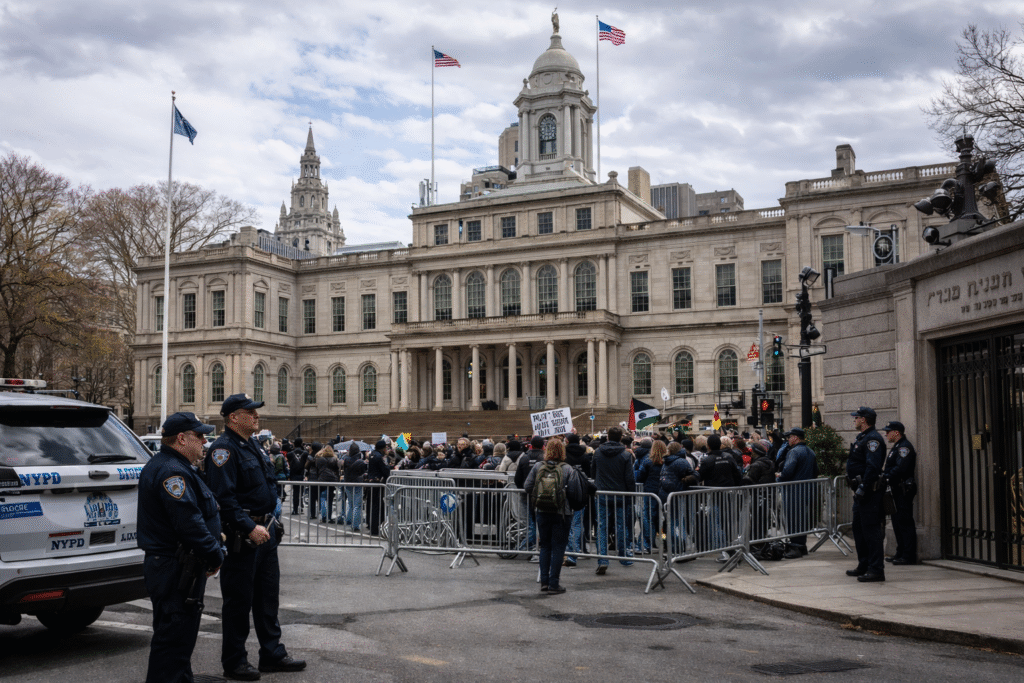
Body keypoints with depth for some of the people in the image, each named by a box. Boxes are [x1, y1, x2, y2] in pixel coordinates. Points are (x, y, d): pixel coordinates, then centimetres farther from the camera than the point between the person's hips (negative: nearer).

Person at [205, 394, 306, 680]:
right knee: (238, 600, 2)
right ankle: (234, 662, 13)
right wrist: (249, 528, -26)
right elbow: (224, 497, -24)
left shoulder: (254, 446, 14)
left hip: (265, 531, 9)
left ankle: (273, 654, 26)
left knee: (268, 596, 15)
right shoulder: (224, 449, -16)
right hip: (242, 537, -9)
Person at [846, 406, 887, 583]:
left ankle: (876, 570, -6)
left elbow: (873, 467, -24)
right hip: (862, 492, 11)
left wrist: (863, 487, -25)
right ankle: (864, 566, 26)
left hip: (869, 493, -11)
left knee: (871, 530, -9)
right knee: (859, 528, 17)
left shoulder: (873, 439, -15)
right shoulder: (863, 438, 19)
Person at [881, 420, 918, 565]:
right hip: (897, 490, 11)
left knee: (905, 522, -9)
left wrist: (885, 478, -26)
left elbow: (900, 469, -25)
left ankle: (909, 556, -7)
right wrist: (884, 476, 8)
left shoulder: (904, 447, -13)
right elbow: (891, 468, 23)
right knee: (897, 522, 14)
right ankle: (901, 553, 21)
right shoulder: (897, 447, 21)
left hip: (904, 491, -11)